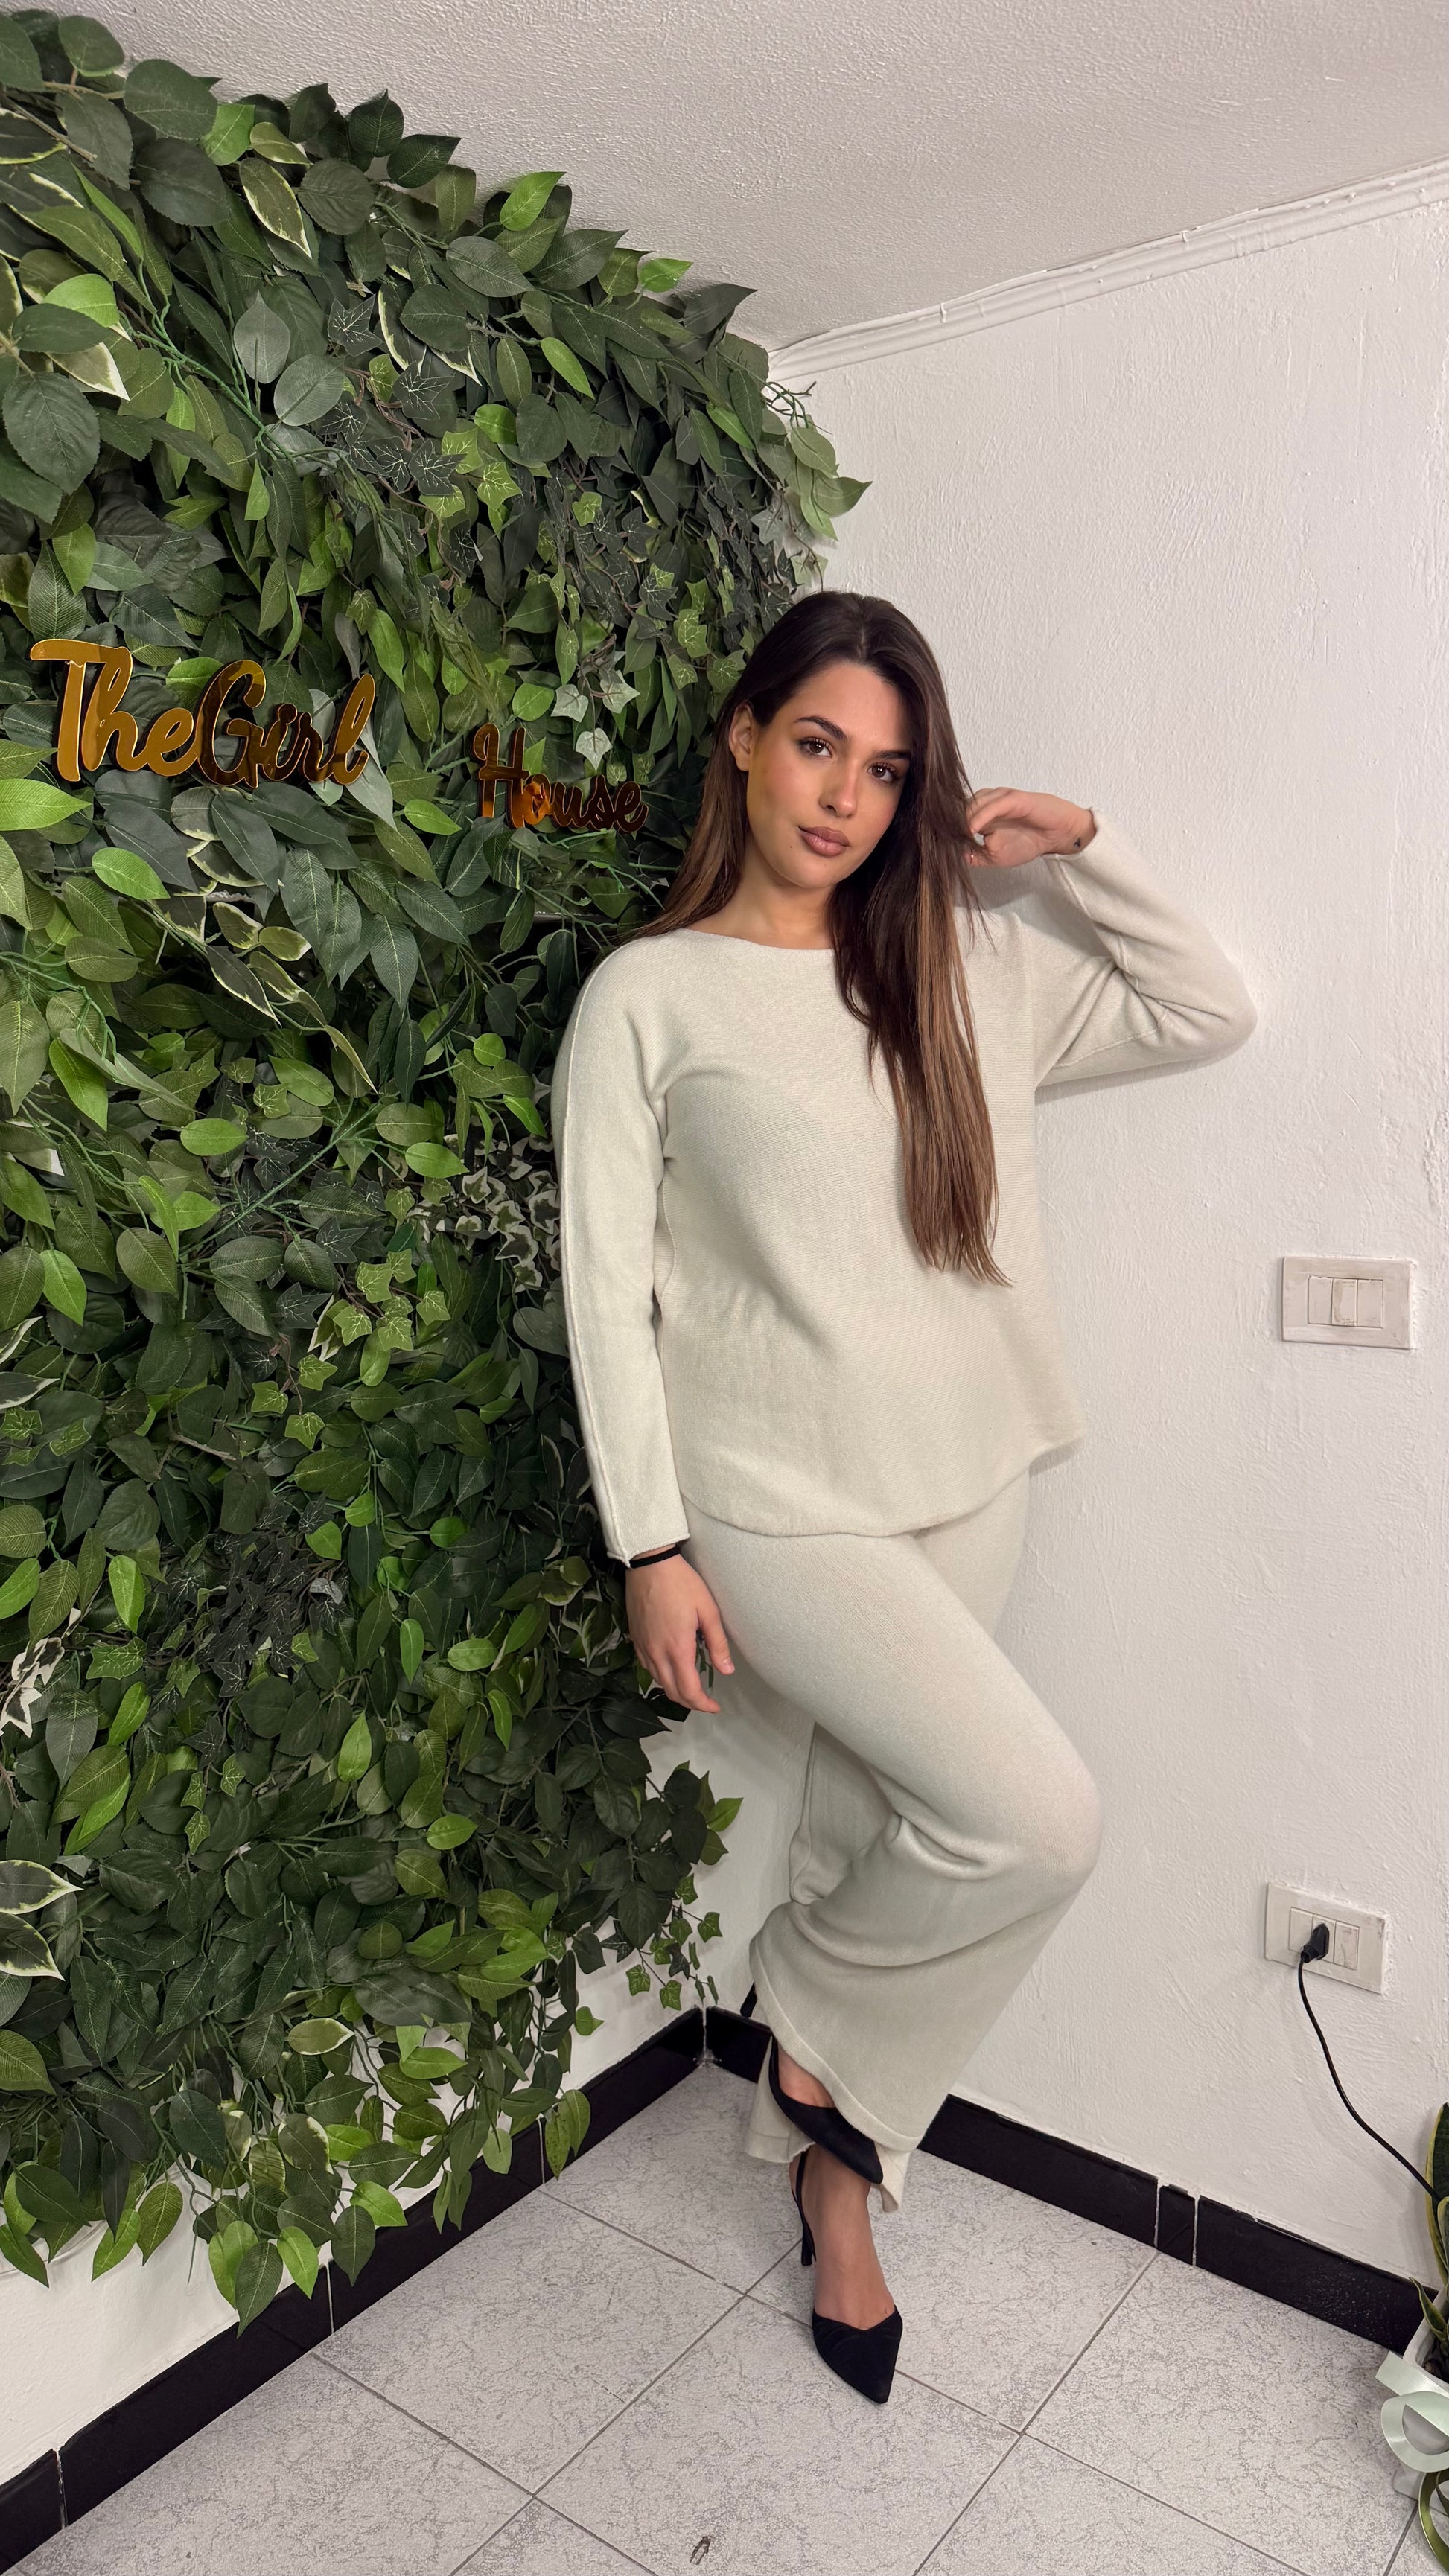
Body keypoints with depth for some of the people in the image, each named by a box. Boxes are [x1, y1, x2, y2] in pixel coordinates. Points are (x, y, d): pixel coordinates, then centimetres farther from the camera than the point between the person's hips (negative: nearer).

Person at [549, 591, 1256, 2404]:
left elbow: (1210, 1014, 13)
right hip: (775, 1498, -5)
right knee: (1035, 1815, -16)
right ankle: (816, 2017, 15)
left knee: (879, 1819, 14)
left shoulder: (963, 971, 9)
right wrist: (651, 1543, -9)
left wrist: (1081, 850, 2)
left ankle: (832, 2168, 38)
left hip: (961, 1483, 5)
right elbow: (607, 1281, -6)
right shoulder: (648, 995, -3)